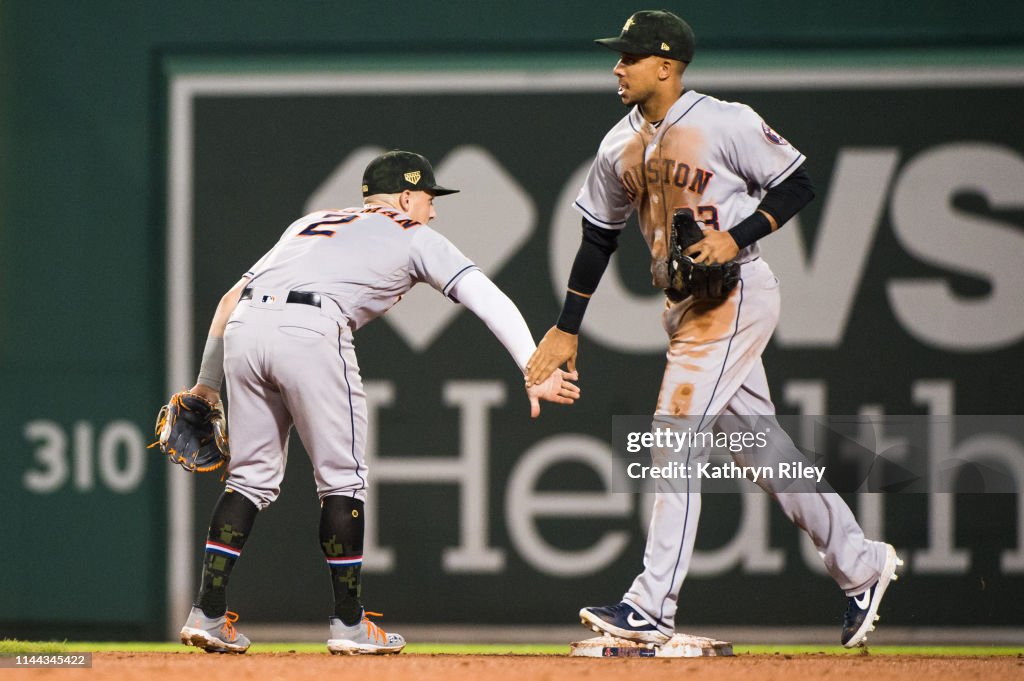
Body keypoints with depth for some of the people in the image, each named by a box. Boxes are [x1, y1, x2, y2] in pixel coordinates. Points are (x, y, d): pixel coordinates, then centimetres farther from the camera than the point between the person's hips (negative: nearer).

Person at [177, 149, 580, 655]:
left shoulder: (310, 224, 36)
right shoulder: (413, 236, 21)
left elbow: (231, 298, 32)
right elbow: (488, 299, 8)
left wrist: (207, 384, 37)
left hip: (244, 328, 6)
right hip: (311, 330, -6)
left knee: (253, 477, 14)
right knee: (342, 479, 6)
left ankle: (207, 613, 8)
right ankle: (349, 624, 9)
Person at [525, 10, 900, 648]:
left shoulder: (727, 123, -12)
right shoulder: (620, 147, 9)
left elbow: (798, 185, -6)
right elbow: (598, 237, 18)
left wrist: (737, 236, -19)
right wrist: (567, 328, 17)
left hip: (736, 292, -8)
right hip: (687, 306, 8)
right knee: (760, 443, 12)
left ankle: (653, 608, -15)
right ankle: (860, 564, 26)